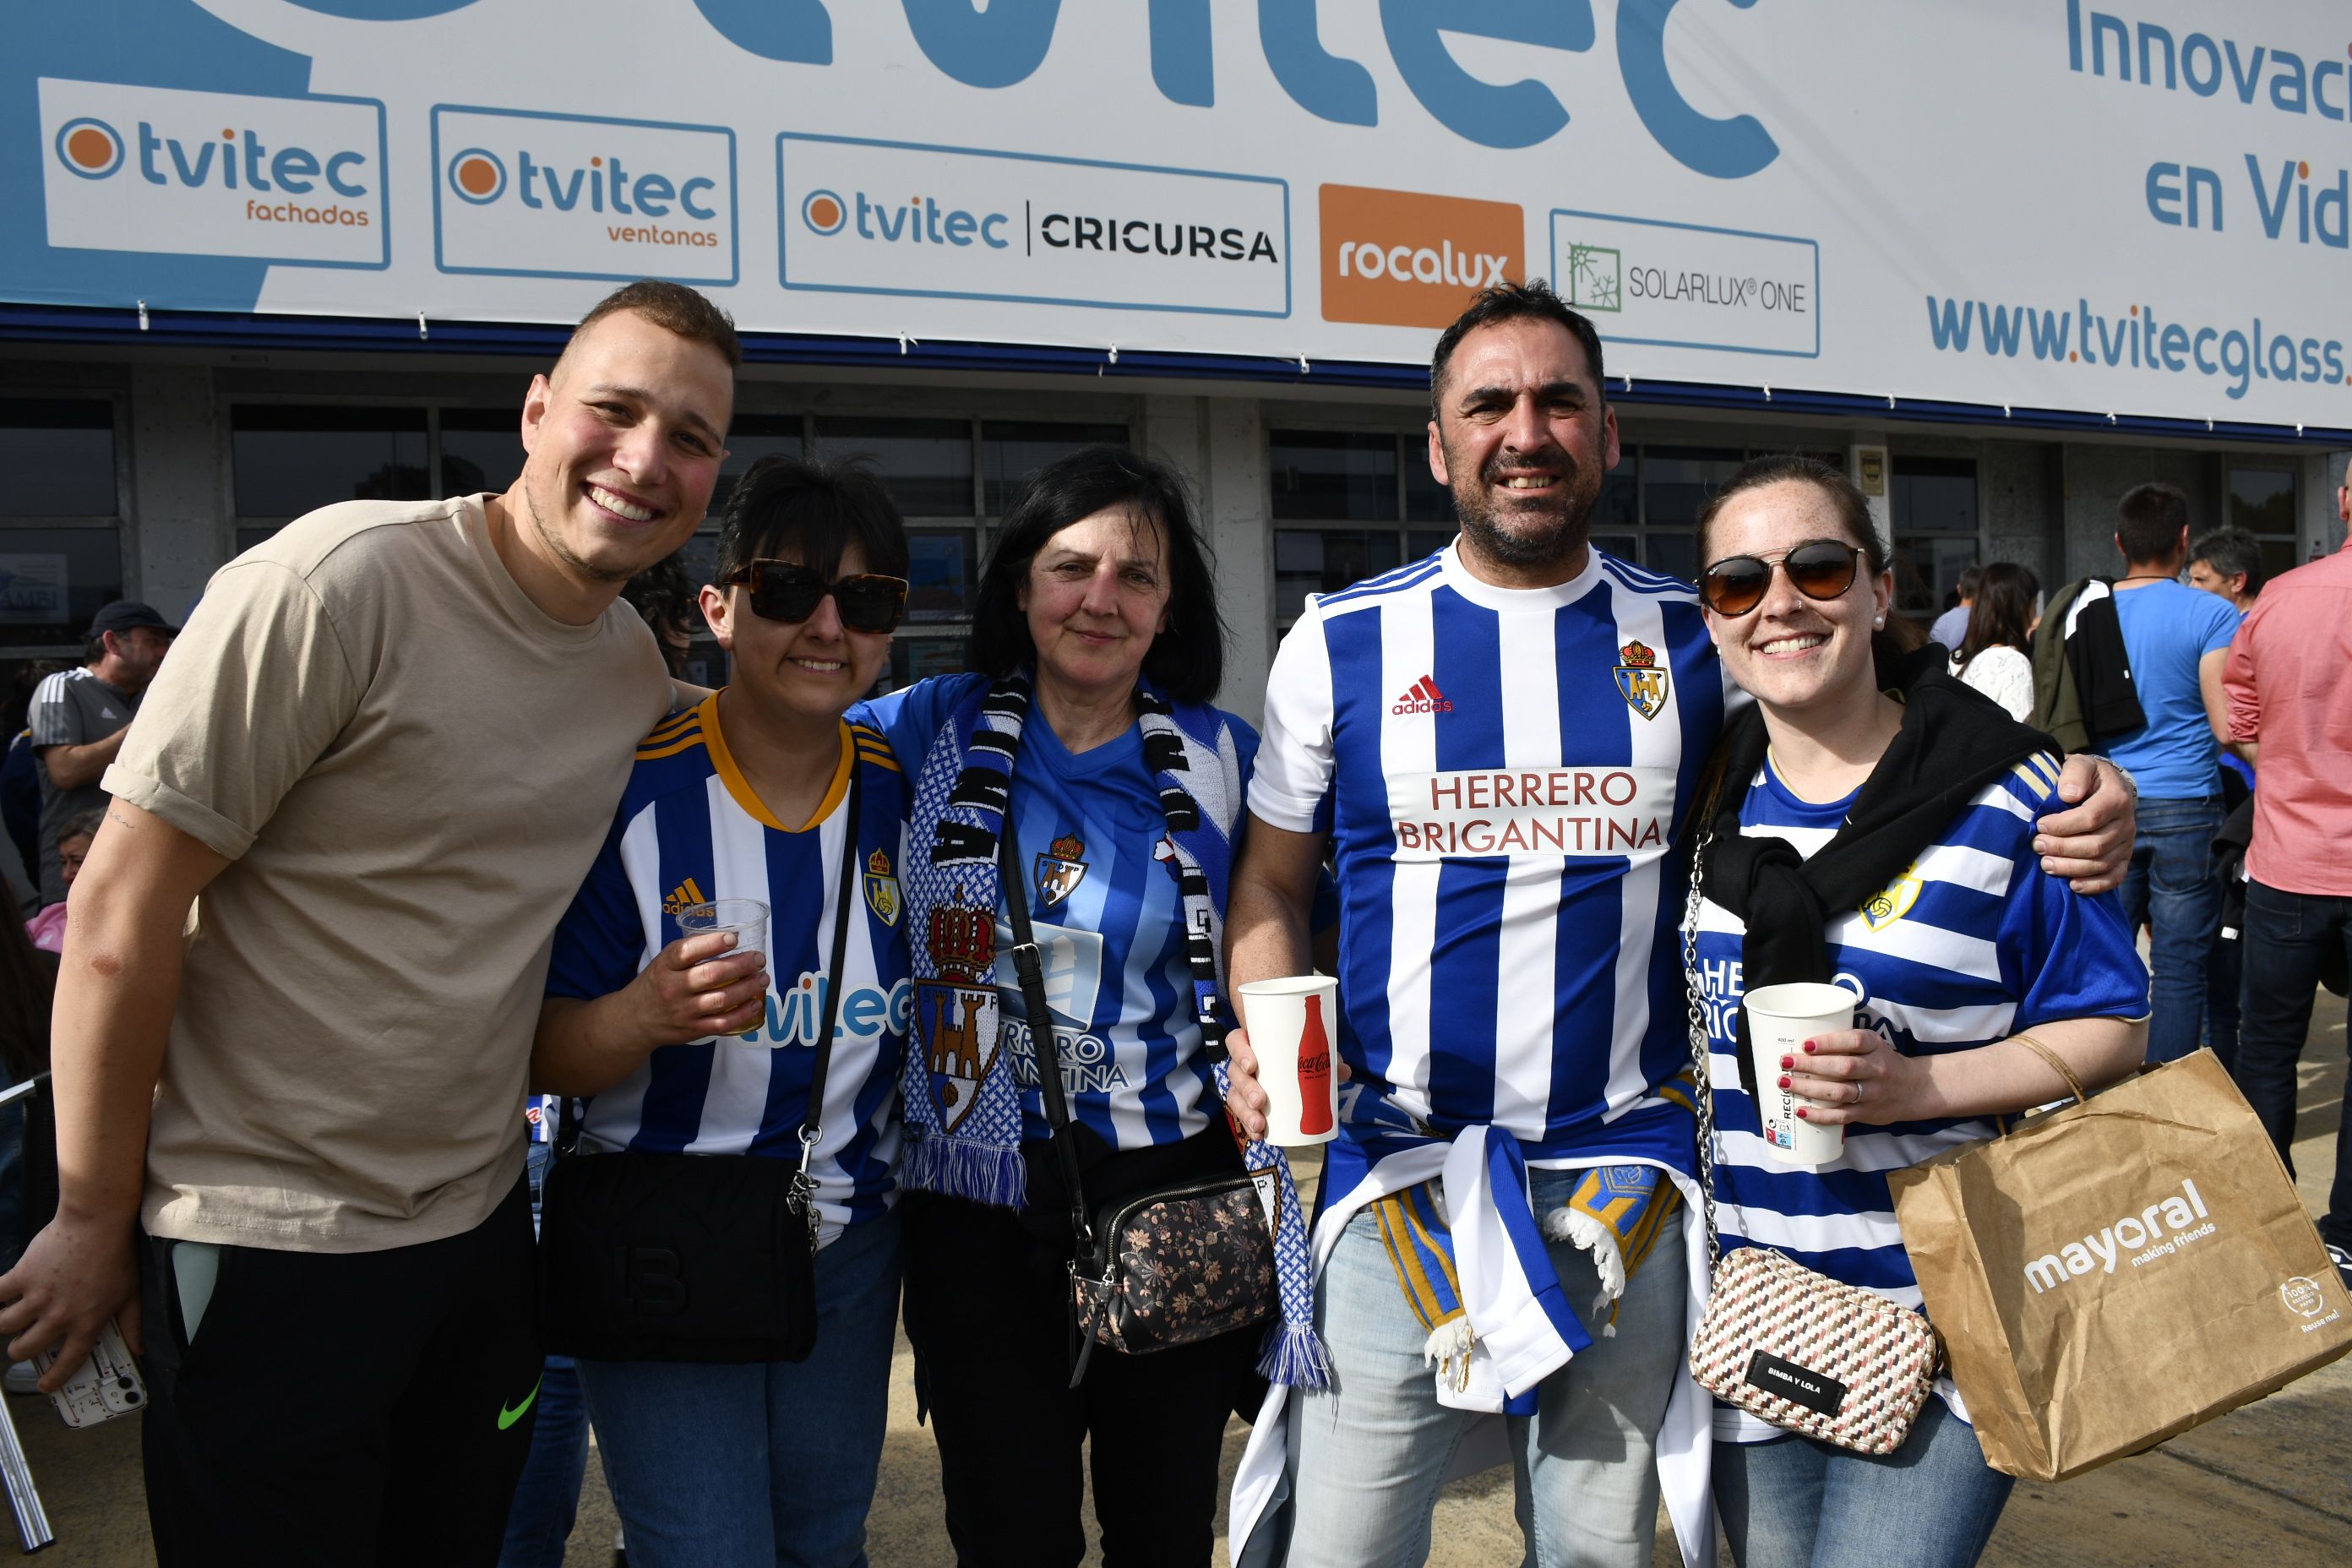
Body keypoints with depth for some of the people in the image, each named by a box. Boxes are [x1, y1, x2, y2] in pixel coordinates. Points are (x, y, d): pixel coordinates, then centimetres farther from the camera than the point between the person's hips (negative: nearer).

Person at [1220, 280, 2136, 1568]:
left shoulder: (1695, 638, 3)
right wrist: (1266, 1038, -13)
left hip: (1625, 1178, 1)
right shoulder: (1342, 641, 0)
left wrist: (2071, 807, -10)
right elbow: (1270, 884, 6)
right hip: (1398, 1170, -1)